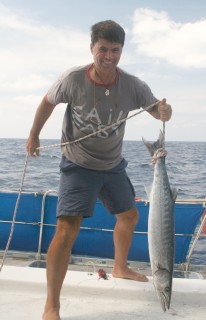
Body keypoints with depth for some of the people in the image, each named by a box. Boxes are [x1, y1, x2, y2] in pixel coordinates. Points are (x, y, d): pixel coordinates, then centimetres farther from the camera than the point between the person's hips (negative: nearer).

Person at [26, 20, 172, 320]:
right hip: (78, 166, -5)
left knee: (130, 216, 20)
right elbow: (48, 102, -2)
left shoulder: (132, 85, -14)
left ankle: (120, 267, 48)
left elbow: (157, 111, -6)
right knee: (67, 229, -18)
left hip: (113, 166, 5)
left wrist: (164, 111, -31)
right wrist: (34, 136, 6)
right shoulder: (72, 79, -20)